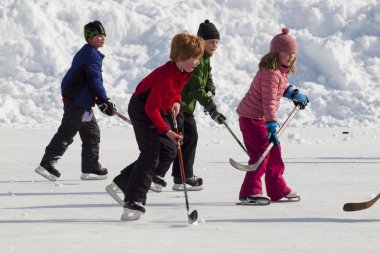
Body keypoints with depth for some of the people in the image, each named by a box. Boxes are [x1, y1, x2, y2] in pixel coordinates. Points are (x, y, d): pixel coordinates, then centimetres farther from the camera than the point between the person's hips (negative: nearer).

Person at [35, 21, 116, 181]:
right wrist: (105, 101, -17)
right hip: (77, 102, -11)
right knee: (66, 133, -9)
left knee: (92, 133, 14)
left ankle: (91, 168, 17)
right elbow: (95, 81, -20)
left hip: (82, 100, 11)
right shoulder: (91, 54, -15)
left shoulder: (86, 53, 18)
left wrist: (100, 101, 17)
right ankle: (47, 163, -8)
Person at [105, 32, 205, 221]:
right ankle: (134, 204, -17)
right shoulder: (165, 75, -33)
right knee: (151, 154, -17)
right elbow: (151, 108, -29)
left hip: (162, 110, 9)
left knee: (169, 152, 6)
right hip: (142, 109, -9)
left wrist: (176, 101, -2)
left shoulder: (186, 70, -8)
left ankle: (122, 184, 11)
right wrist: (167, 131, -28)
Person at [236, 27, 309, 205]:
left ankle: (278, 190, 28)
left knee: (274, 151, 16)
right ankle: (250, 192, -18)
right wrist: (271, 126, -35)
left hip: (262, 118, 10)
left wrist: (294, 94, 20)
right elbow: (269, 102, -31)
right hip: (252, 118, -10)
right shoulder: (270, 73, -26)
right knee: (261, 152, -16)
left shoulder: (281, 70, 7)